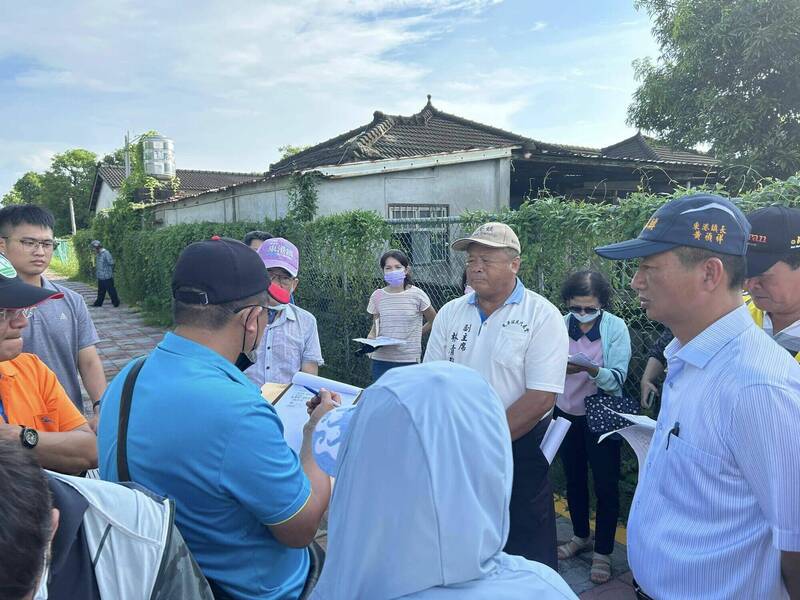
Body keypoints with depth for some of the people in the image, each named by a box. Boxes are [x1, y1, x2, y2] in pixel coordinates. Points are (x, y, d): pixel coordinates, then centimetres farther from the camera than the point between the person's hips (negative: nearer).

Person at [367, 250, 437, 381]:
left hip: (409, 360, -2)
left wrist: (414, 336, 8)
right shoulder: (377, 296, 3)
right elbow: (375, 328, 12)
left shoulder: (416, 295, -4)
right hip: (381, 360, 3)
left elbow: (434, 322, 9)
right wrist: (370, 339, -8)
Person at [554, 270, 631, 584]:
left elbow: (616, 379, -20)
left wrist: (591, 370, -37)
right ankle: (580, 536, 40)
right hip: (567, 414, 3)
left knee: (605, 485, 5)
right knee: (574, 479, 18)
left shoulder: (616, 328, -12)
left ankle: (603, 552, 23)